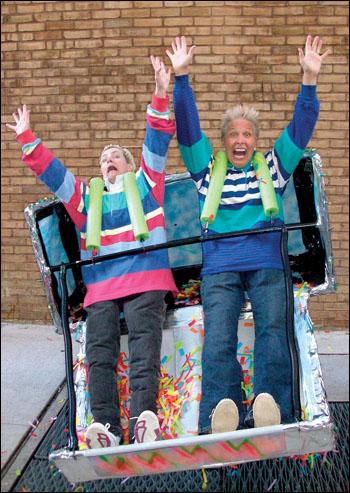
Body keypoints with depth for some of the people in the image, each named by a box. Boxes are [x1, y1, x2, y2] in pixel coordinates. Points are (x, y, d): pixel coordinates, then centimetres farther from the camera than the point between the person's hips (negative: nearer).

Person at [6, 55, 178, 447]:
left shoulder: (146, 183, 22)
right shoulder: (86, 198, 29)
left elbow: (157, 142, 13)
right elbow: (50, 172, 28)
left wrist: (161, 95, 4)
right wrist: (27, 139, 23)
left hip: (147, 279, -3)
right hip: (100, 286, 3)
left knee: (144, 345, -19)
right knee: (99, 351, -14)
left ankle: (143, 418, -30)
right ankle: (105, 427, -21)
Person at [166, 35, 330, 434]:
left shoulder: (273, 167, 24)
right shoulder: (208, 169, 22)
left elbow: (301, 127, 16)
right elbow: (187, 128, 14)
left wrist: (309, 79, 5)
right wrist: (181, 76, 6)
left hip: (267, 263, 1)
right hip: (219, 268, 0)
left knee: (273, 328, -24)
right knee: (218, 335, -22)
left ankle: (272, 408, -37)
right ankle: (220, 413, -36)